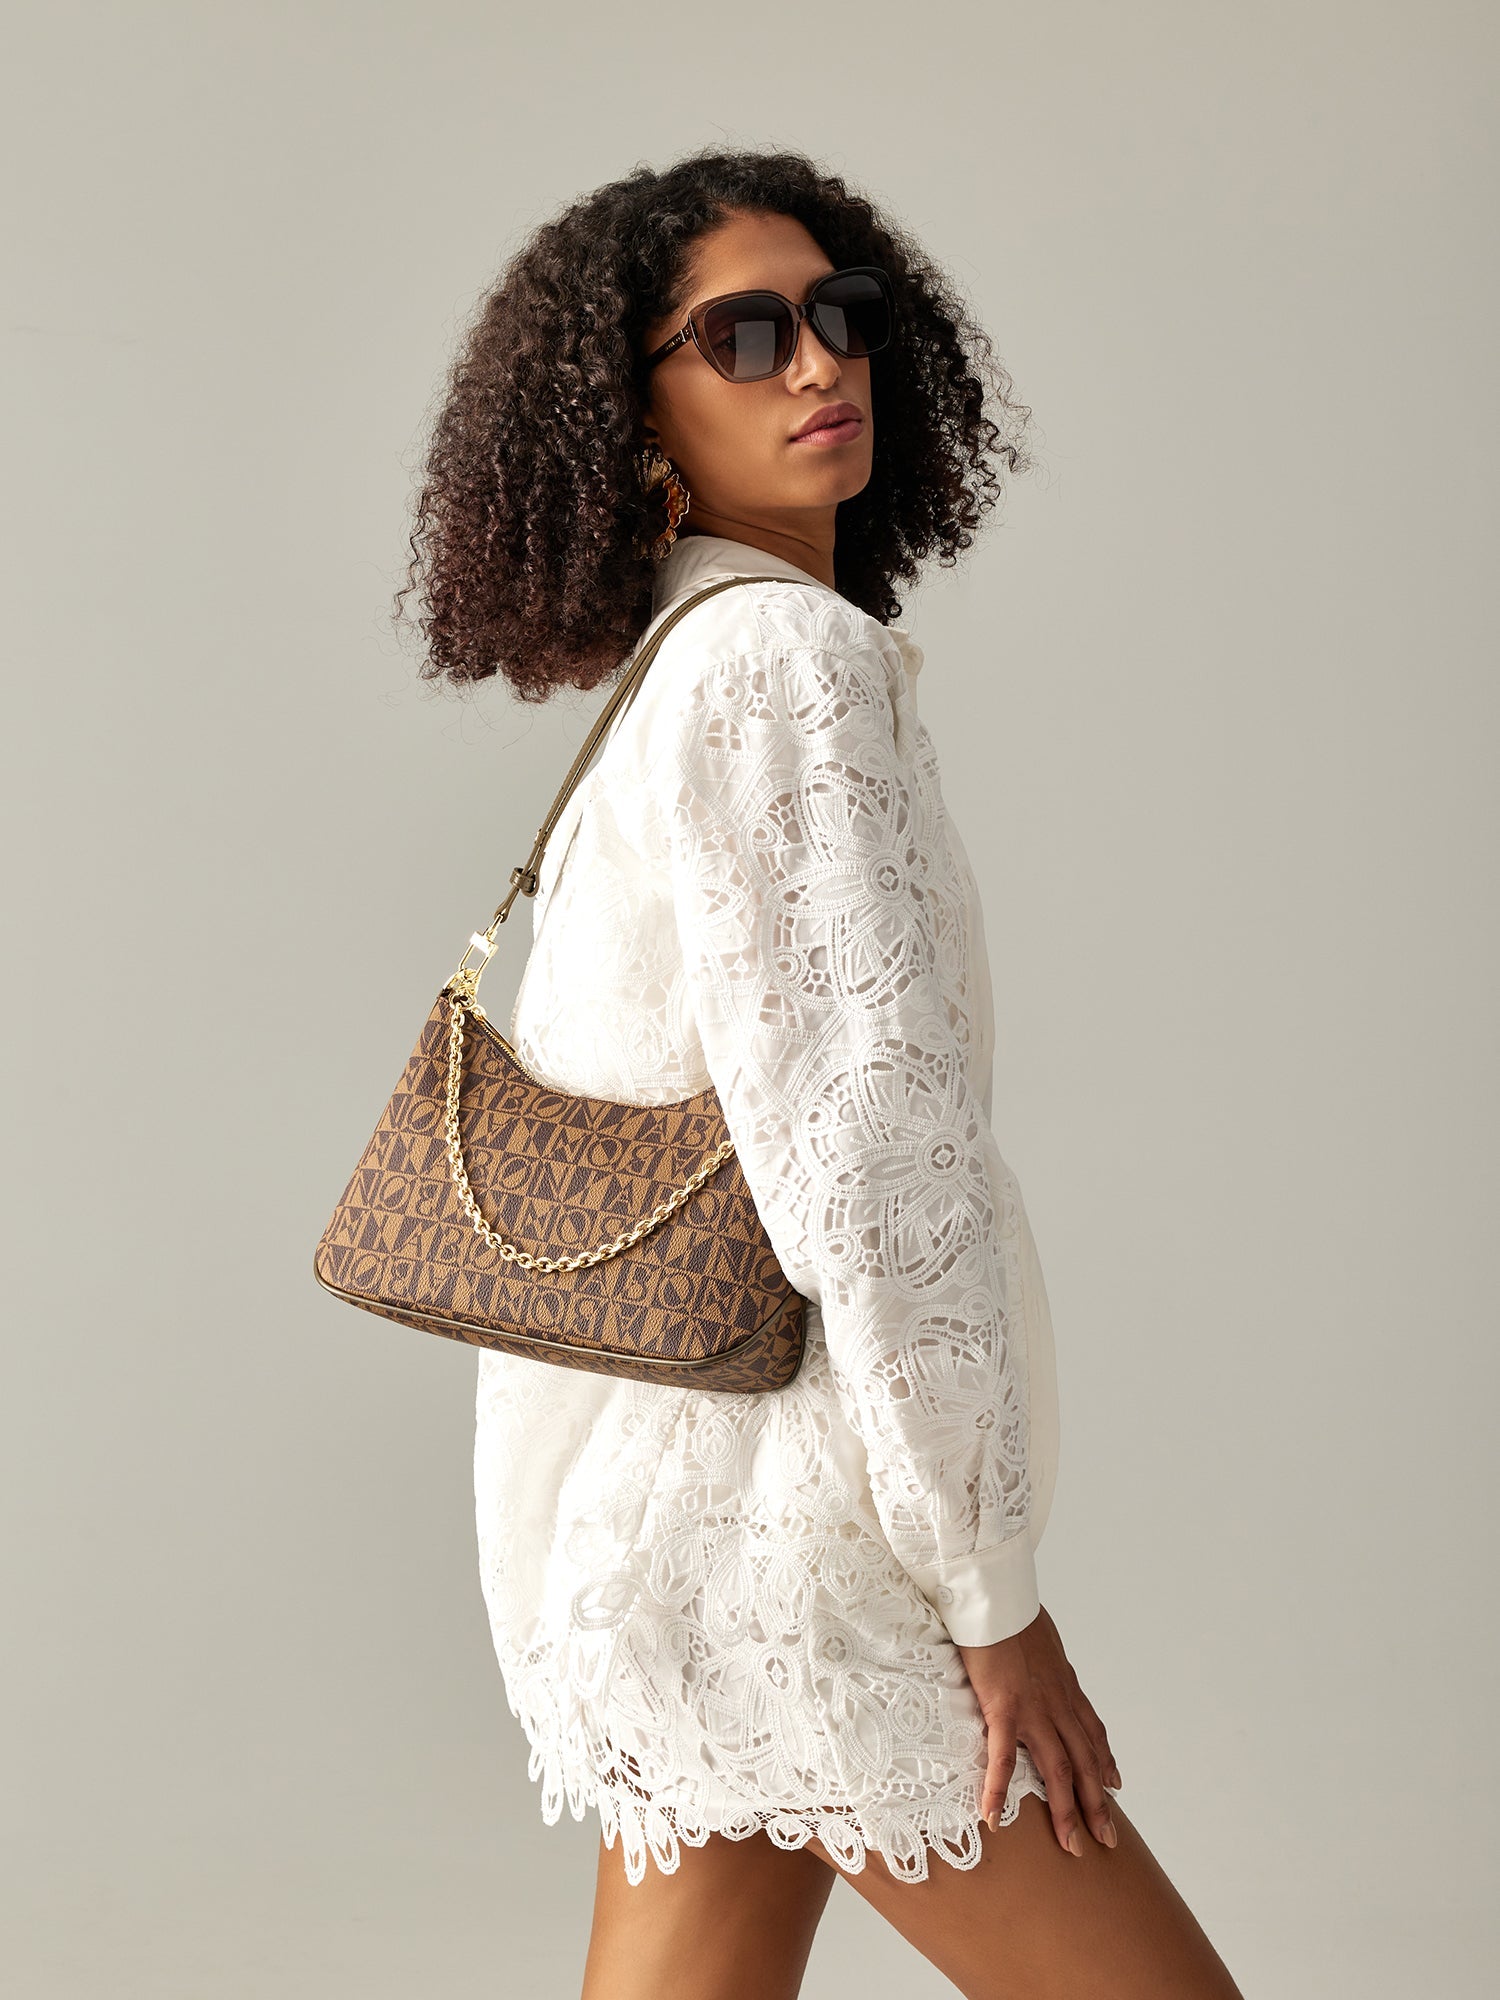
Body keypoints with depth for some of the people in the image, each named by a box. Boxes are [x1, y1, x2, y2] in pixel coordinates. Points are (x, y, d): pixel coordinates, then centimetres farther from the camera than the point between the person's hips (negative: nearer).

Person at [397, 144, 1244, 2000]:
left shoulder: (665, 676, 16)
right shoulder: (791, 656, -13)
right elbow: (868, 1138, -21)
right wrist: (995, 1595, -16)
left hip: (671, 1488, 9)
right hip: (769, 1519, -9)